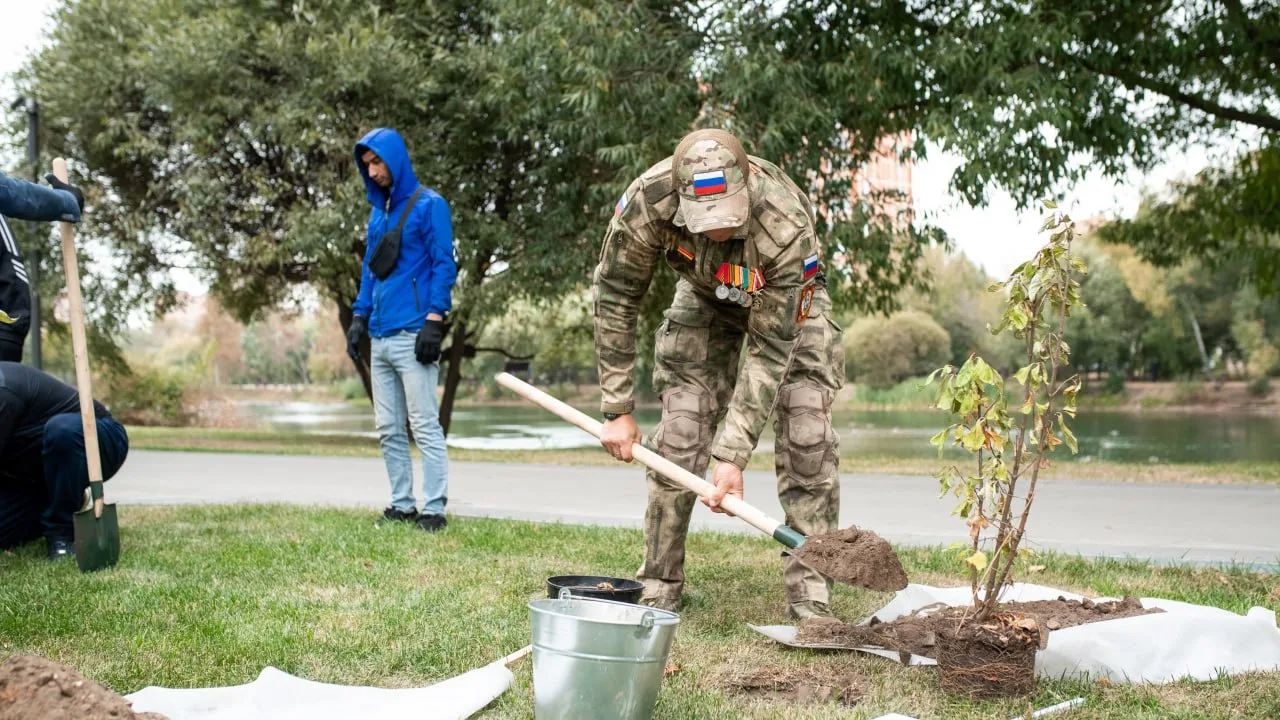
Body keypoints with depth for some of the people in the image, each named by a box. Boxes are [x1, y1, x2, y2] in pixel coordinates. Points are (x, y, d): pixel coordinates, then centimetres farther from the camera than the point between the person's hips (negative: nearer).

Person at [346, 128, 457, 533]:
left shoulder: (428, 205, -3)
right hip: (380, 338, 8)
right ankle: (402, 505, 16)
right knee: (388, 430, 9)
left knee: (425, 426, -6)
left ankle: (434, 508, -3)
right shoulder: (378, 212, 18)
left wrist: (434, 321, -15)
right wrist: (359, 316, 14)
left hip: (413, 336, -8)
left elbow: (444, 265, -8)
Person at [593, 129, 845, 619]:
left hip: (787, 302, -2)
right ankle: (658, 588, 5)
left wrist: (733, 455, -35)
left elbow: (770, 350, -35)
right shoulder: (647, 201, -36)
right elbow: (616, 299, -20)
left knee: (808, 442, -13)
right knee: (677, 439, -7)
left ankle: (811, 597, -4)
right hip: (704, 297, 2)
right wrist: (617, 410, -19)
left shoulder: (786, 224, -42)